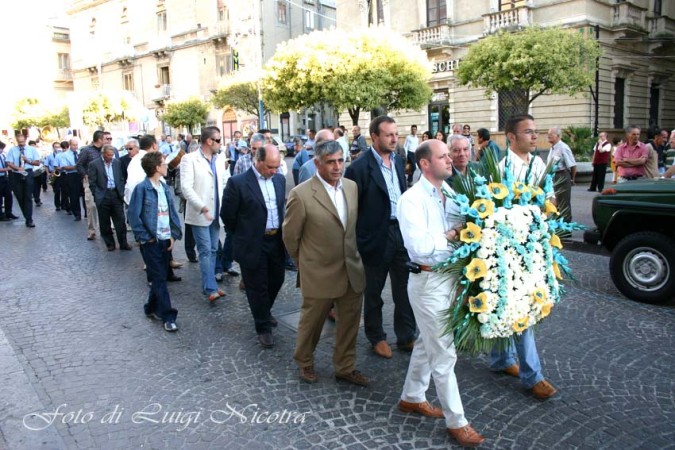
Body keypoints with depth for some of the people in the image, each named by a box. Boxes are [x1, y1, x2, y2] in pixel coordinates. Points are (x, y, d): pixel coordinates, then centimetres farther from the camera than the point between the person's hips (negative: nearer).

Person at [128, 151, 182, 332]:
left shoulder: (164, 187, 8)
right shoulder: (142, 188, -11)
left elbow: (172, 212, 11)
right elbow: (133, 215, -11)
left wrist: (173, 235, 3)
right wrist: (145, 237, -12)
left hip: (166, 239, 6)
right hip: (151, 241, -6)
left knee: (160, 277, 14)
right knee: (159, 278, -1)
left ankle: (152, 308, 31)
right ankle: (168, 316, 3)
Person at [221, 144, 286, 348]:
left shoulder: (279, 179, 4)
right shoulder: (238, 183, -14)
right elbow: (227, 214, -7)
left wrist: (283, 234, 13)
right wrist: (242, 234, 5)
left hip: (277, 241, 6)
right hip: (253, 245, -5)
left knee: (276, 280, 19)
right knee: (257, 287, 7)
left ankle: (265, 311, 46)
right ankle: (263, 327, 24)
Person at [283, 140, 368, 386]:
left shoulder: (352, 186, 1)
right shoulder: (301, 195, -18)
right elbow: (290, 235, -6)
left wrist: (352, 254, 14)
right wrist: (305, 261, 5)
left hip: (352, 270, 5)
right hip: (319, 273, -5)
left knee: (350, 321, 15)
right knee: (311, 321, 15)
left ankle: (345, 367, 35)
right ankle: (304, 362, 40)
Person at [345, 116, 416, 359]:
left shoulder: (398, 161, 6)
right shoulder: (360, 167, -15)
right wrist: (358, 241, -12)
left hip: (401, 231, 6)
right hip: (376, 236, -5)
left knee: (405, 289, 13)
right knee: (373, 292, 13)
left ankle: (406, 336, 30)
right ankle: (377, 337, 32)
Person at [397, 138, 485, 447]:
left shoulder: (451, 192, 5)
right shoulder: (412, 199, -18)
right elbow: (420, 247, -27)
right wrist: (449, 236, -15)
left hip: (451, 275, 8)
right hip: (429, 281, -7)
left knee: (427, 343, 21)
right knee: (444, 353, 3)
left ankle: (411, 398, 41)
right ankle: (456, 421, 20)